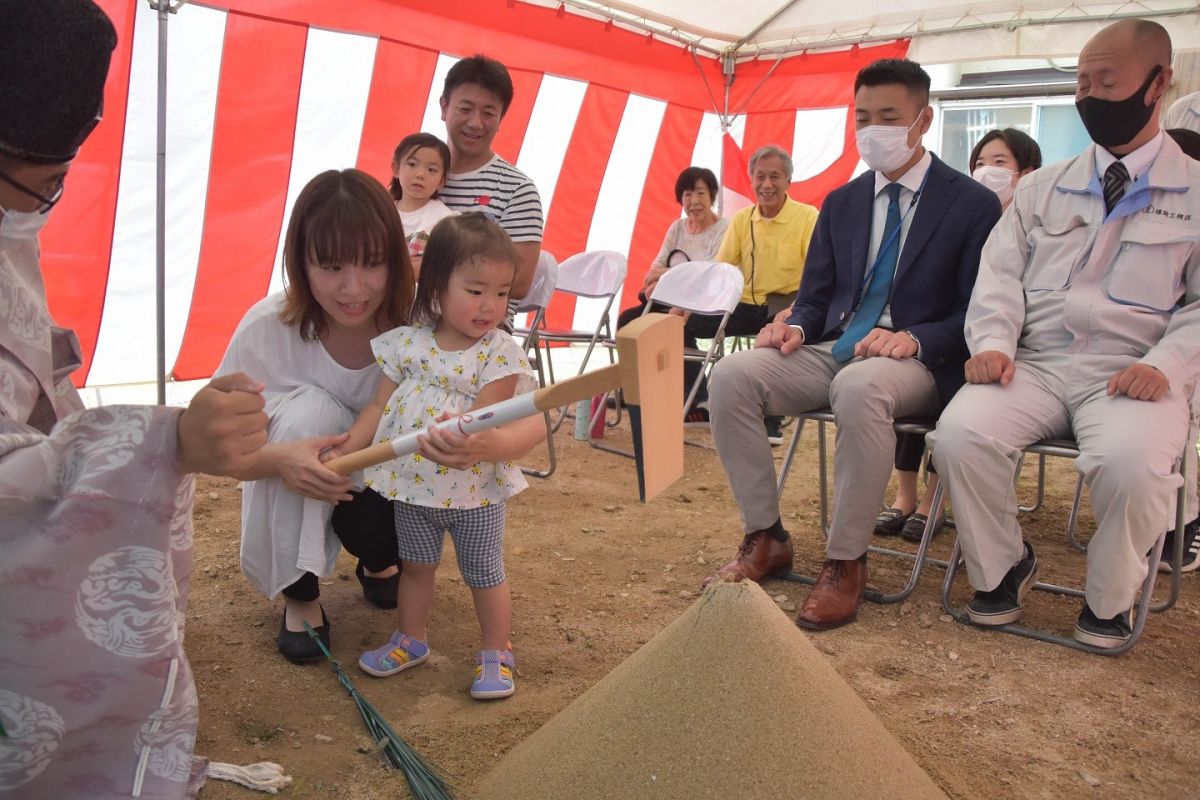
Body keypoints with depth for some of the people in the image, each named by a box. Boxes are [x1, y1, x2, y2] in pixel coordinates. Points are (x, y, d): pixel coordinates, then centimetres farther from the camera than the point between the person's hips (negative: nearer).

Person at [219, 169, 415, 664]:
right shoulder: (267, 328, -24)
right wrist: (279, 459, -42)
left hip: (391, 487, 1)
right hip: (297, 505, 0)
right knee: (307, 409, -31)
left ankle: (380, 563, 10)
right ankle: (300, 595, -10)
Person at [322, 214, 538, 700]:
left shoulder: (500, 353, -14)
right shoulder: (407, 341, -5)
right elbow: (379, 406, -1)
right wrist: (344, 451, -10)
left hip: (474, 489, -3)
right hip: (412, 483, 3)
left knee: (484, 574, 10)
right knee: (416, 566, 19)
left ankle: (495, 654, 27)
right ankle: (411, 640, 39)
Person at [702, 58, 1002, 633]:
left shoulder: (973, 204, 1)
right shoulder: (841, 202, 16)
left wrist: (915, 339, -23)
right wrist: (796, 326, -7)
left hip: (918, 363, -5)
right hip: (834, 349, 5)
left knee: (860, 387, -40)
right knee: (732, 375, -21)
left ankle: (845, 563, -23)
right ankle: (764, 538, -8)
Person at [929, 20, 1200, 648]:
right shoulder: (1042, 188, 17)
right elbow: (1001, 273, 10)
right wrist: (992, 343, -9)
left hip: (1132, 375, -2)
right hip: (1033, 365, 3)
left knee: (1132, 462, -34)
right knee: (960, 433, -27)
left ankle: (1109, 598, -3)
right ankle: (1000, 567, 1)